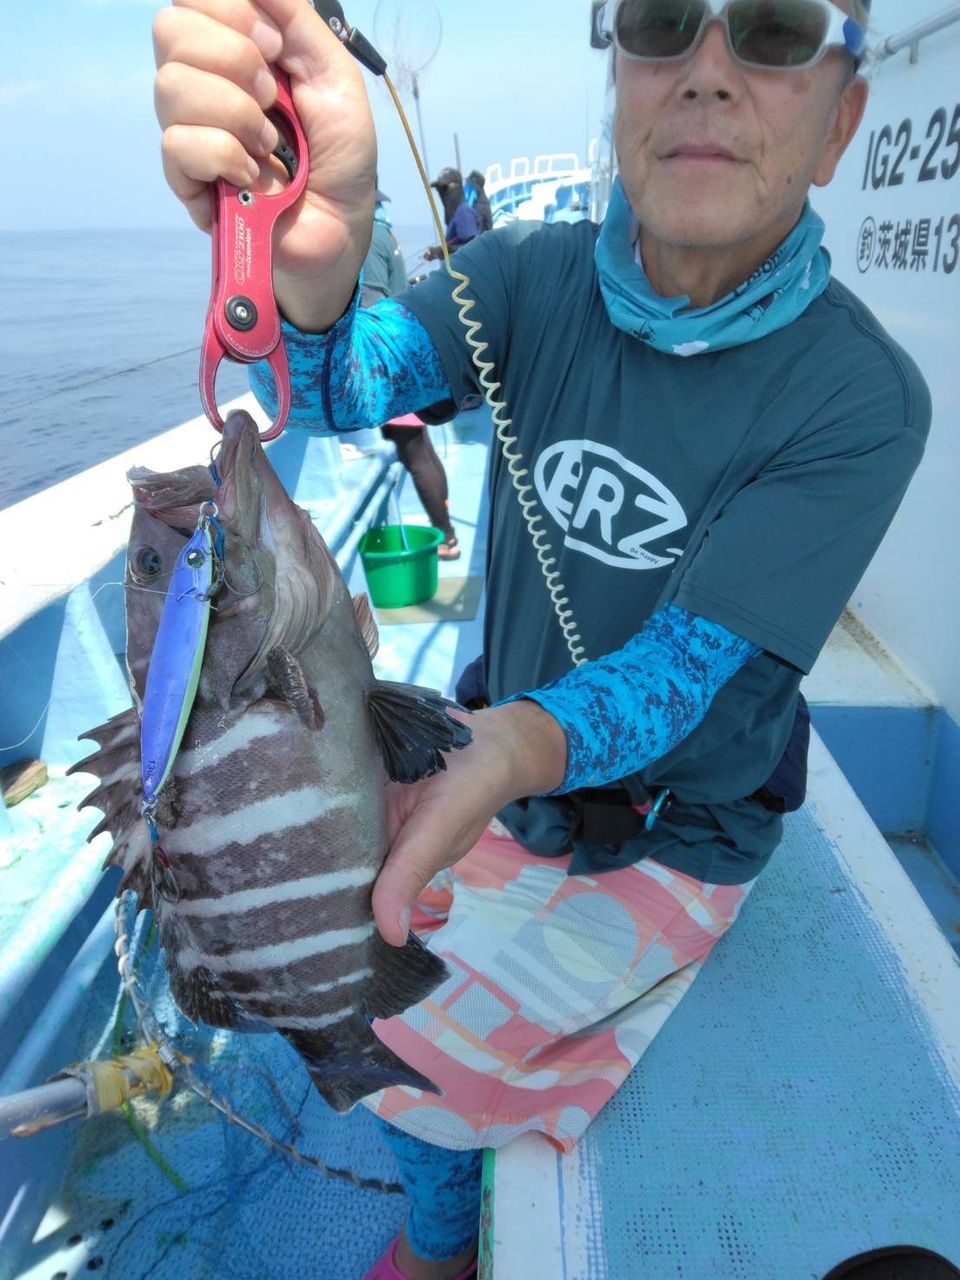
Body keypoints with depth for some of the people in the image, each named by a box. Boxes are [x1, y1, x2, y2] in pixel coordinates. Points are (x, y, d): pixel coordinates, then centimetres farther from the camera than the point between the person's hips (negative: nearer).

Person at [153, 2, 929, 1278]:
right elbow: (348, 384, -25)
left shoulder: (863, 401, -22)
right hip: (504, 775, 5)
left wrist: (522, 751, -48)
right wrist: (309, 263, -50)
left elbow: (691, 662, -26)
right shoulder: (536, 277, -10)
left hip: (671, 838, -4)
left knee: (396, 1044, -8)